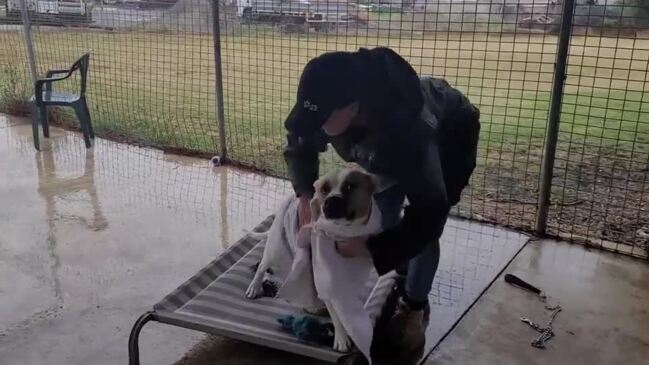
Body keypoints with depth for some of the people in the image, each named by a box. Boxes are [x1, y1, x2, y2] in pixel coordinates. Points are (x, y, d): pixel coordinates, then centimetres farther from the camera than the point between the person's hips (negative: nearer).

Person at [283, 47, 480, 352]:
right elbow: (298, 146, -12)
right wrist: (305, 194, -28)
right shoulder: (328, 104, -33)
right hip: (385, 137, 6)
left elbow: (429, 215, -41)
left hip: (448, 137, -5)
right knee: (383, 212, 5)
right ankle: (402, 276, 31)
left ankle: (416, 305, 10)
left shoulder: (405, 129, -49)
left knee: (421, 226, -12)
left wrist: (369, 247, -41)